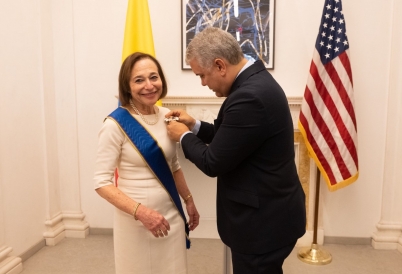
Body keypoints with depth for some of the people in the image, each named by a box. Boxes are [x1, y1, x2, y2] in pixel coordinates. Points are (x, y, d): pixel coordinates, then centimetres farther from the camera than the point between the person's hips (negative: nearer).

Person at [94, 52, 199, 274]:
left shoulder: (167, 116, 0)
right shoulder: (116, 124, -16)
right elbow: (102, 182, -15)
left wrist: (189, 201, 12)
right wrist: (140, 211, -25)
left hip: (171, 216, 5)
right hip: (135, 222, -5)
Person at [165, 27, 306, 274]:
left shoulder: (249, 96, -29)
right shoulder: (255, 80, 3)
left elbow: (213, 163, -23)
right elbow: (234, 137, 14)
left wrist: (184, 136, -6)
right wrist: (195, 125, 4)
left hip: (263, 219, -10)